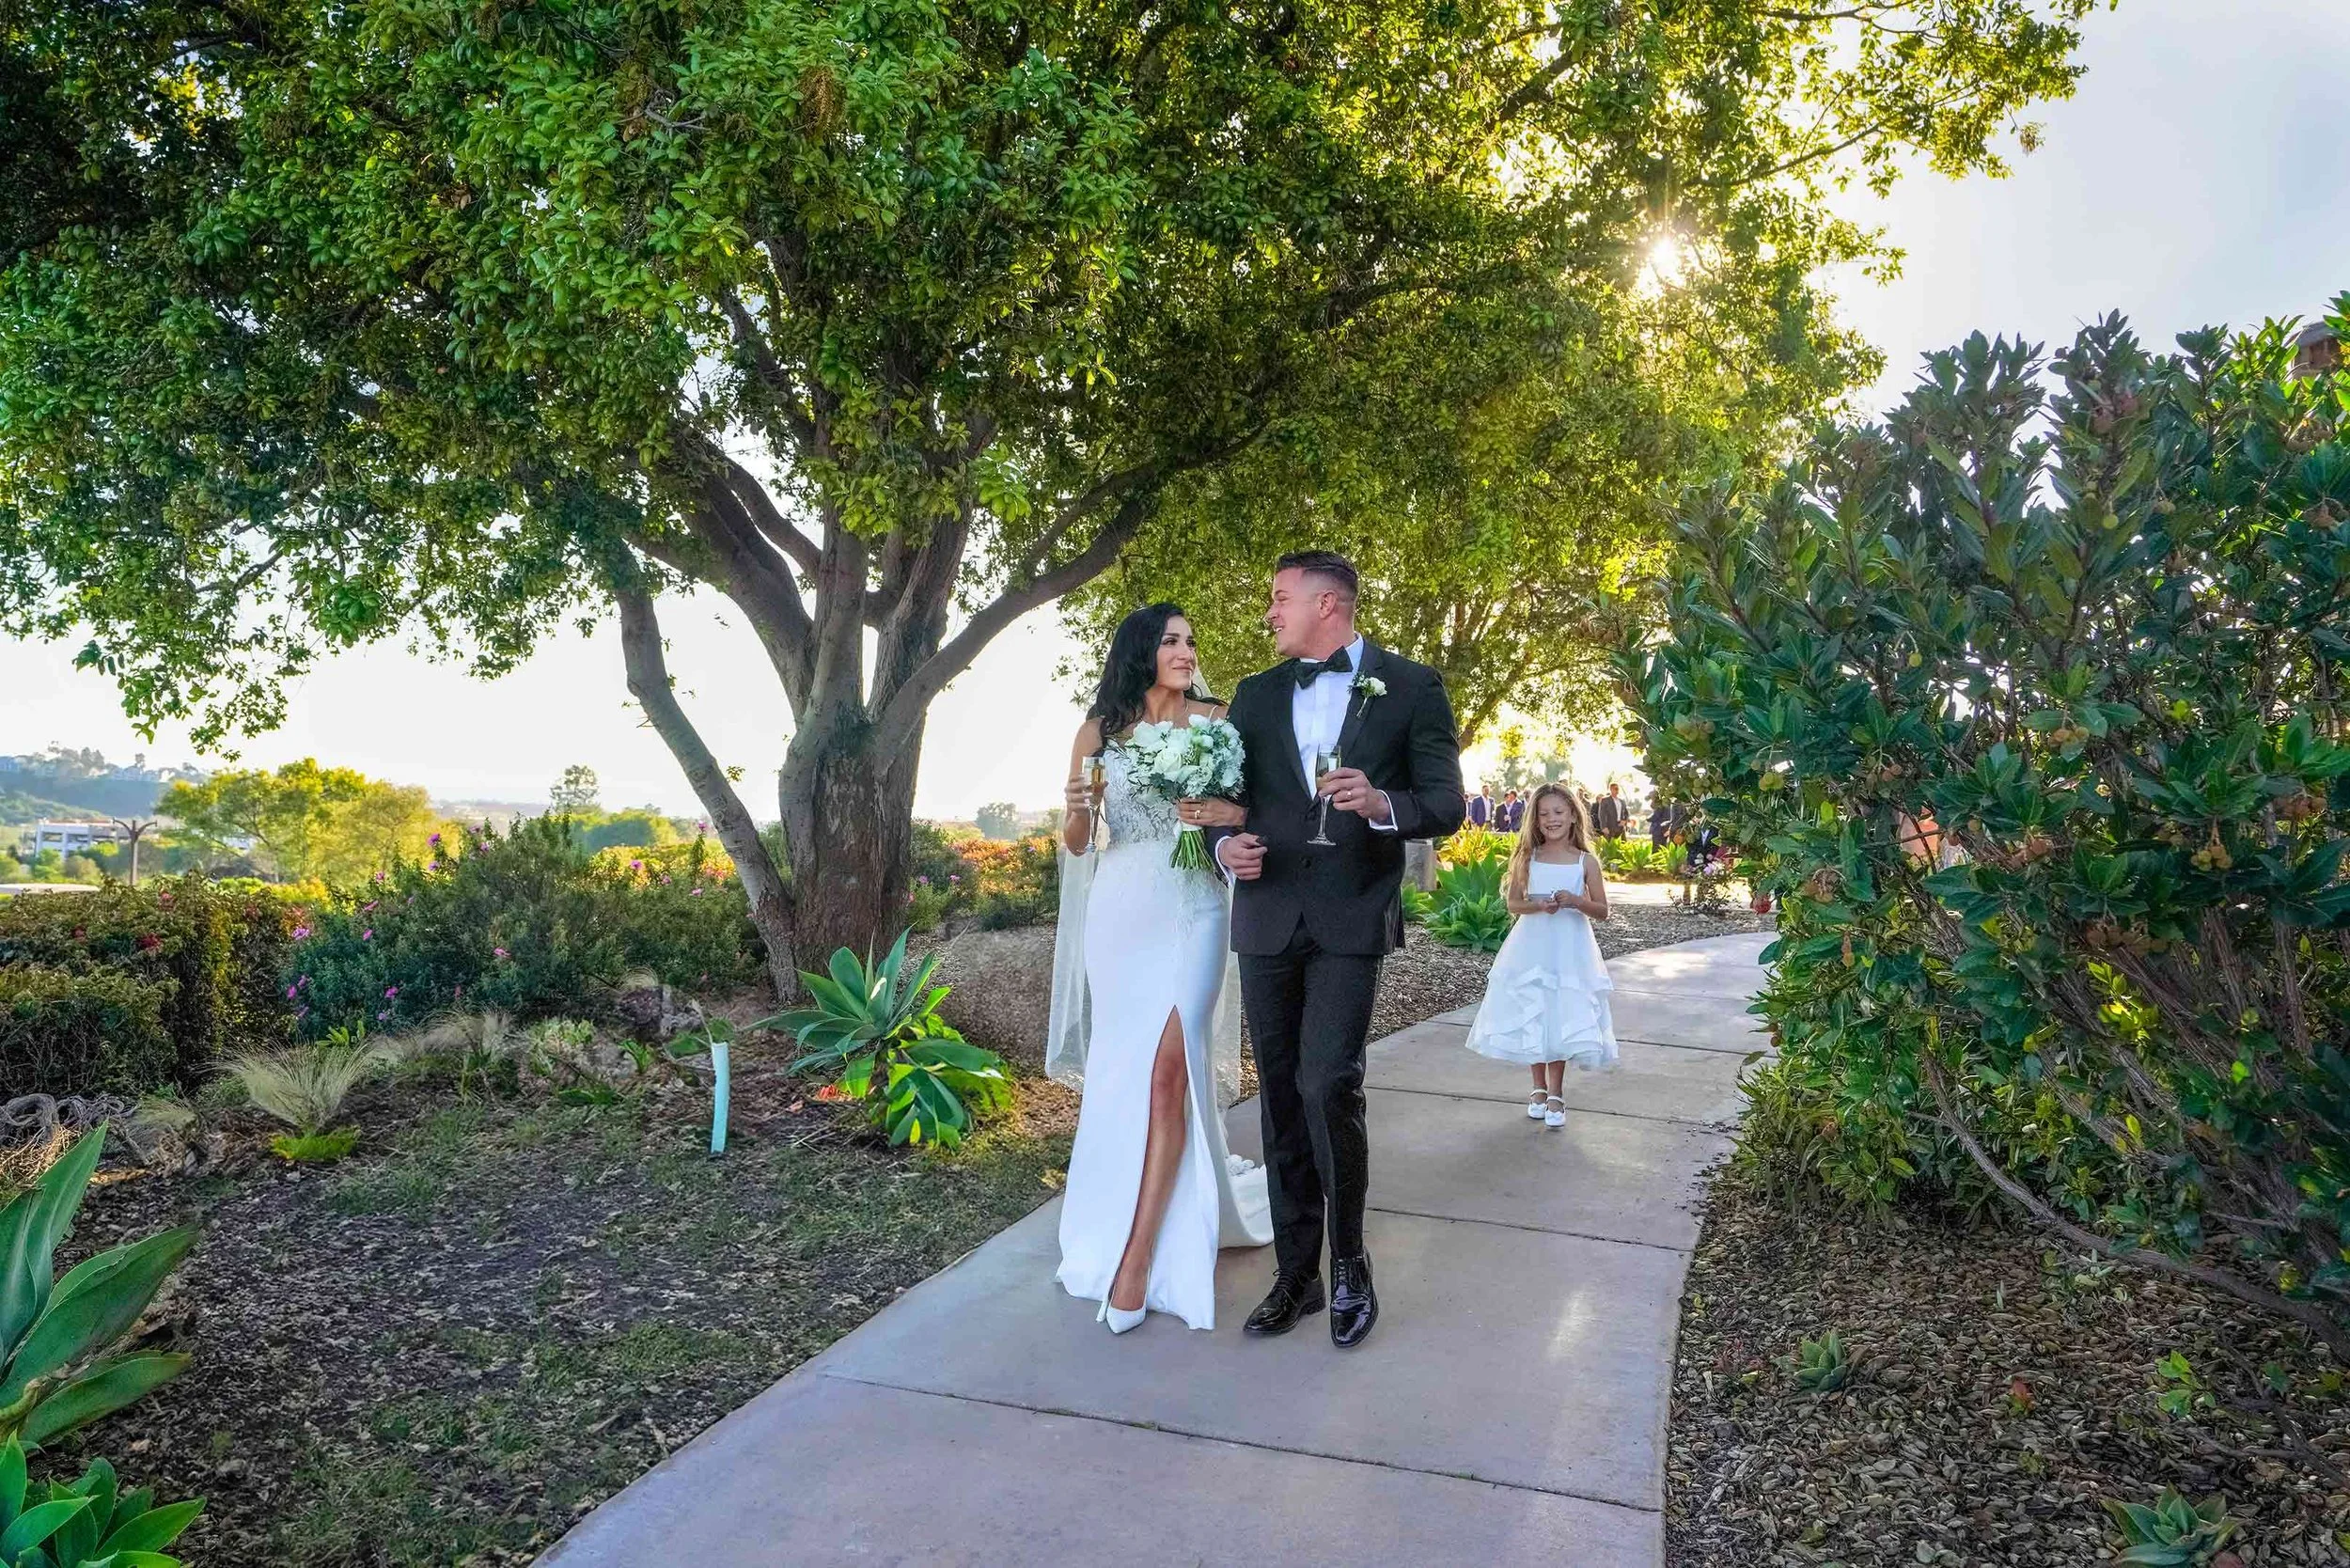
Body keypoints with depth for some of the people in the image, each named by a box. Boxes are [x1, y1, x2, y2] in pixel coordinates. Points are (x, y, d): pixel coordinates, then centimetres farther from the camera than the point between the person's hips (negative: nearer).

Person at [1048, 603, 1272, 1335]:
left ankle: (1139, 1255, -6)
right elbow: (1076, 844, 8)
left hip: (1192, 912, -2)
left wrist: (1230, 814, -18)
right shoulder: (1098, 730, 6)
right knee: (1120, 1072, 9)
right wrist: (1077, 808, -13)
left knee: (1170, 1066, -12)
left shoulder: (1217, 720, 3)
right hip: (1120, 914, 2)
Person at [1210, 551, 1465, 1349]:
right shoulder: (1255, 695, 12)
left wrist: (1381, 804, -21)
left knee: (1327, 1086, -15)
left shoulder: (1411, 686, 2)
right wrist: (1226, 844, -9)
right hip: (1267, 917, 4)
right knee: (1281, 1098, 7)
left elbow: (1447, 803, -1)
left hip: (1351, 920, -4)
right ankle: (1296, 1273, 20)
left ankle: (1350, 1261, 8)